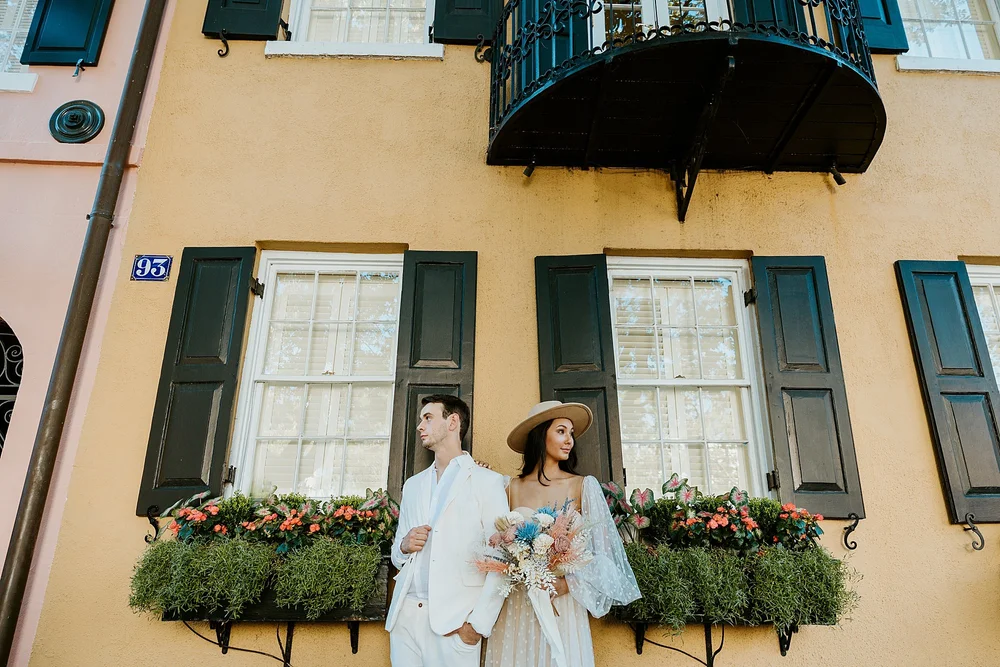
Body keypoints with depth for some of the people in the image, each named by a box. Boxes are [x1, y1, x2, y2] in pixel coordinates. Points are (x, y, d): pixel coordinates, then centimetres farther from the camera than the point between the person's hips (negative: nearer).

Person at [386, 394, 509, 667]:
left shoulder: (487, 481, -1)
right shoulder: (413, 485, 17)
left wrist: (478, 623, -15)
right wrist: (404, 546, -1)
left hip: (454, 620, -4)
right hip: (405, 615, 5)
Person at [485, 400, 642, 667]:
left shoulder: (584, 487, -2)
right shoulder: (513, 488, 3)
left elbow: (601, 549, -3)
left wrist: (569, 582, -16)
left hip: (563, 605, -1)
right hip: (517, 605, 2)